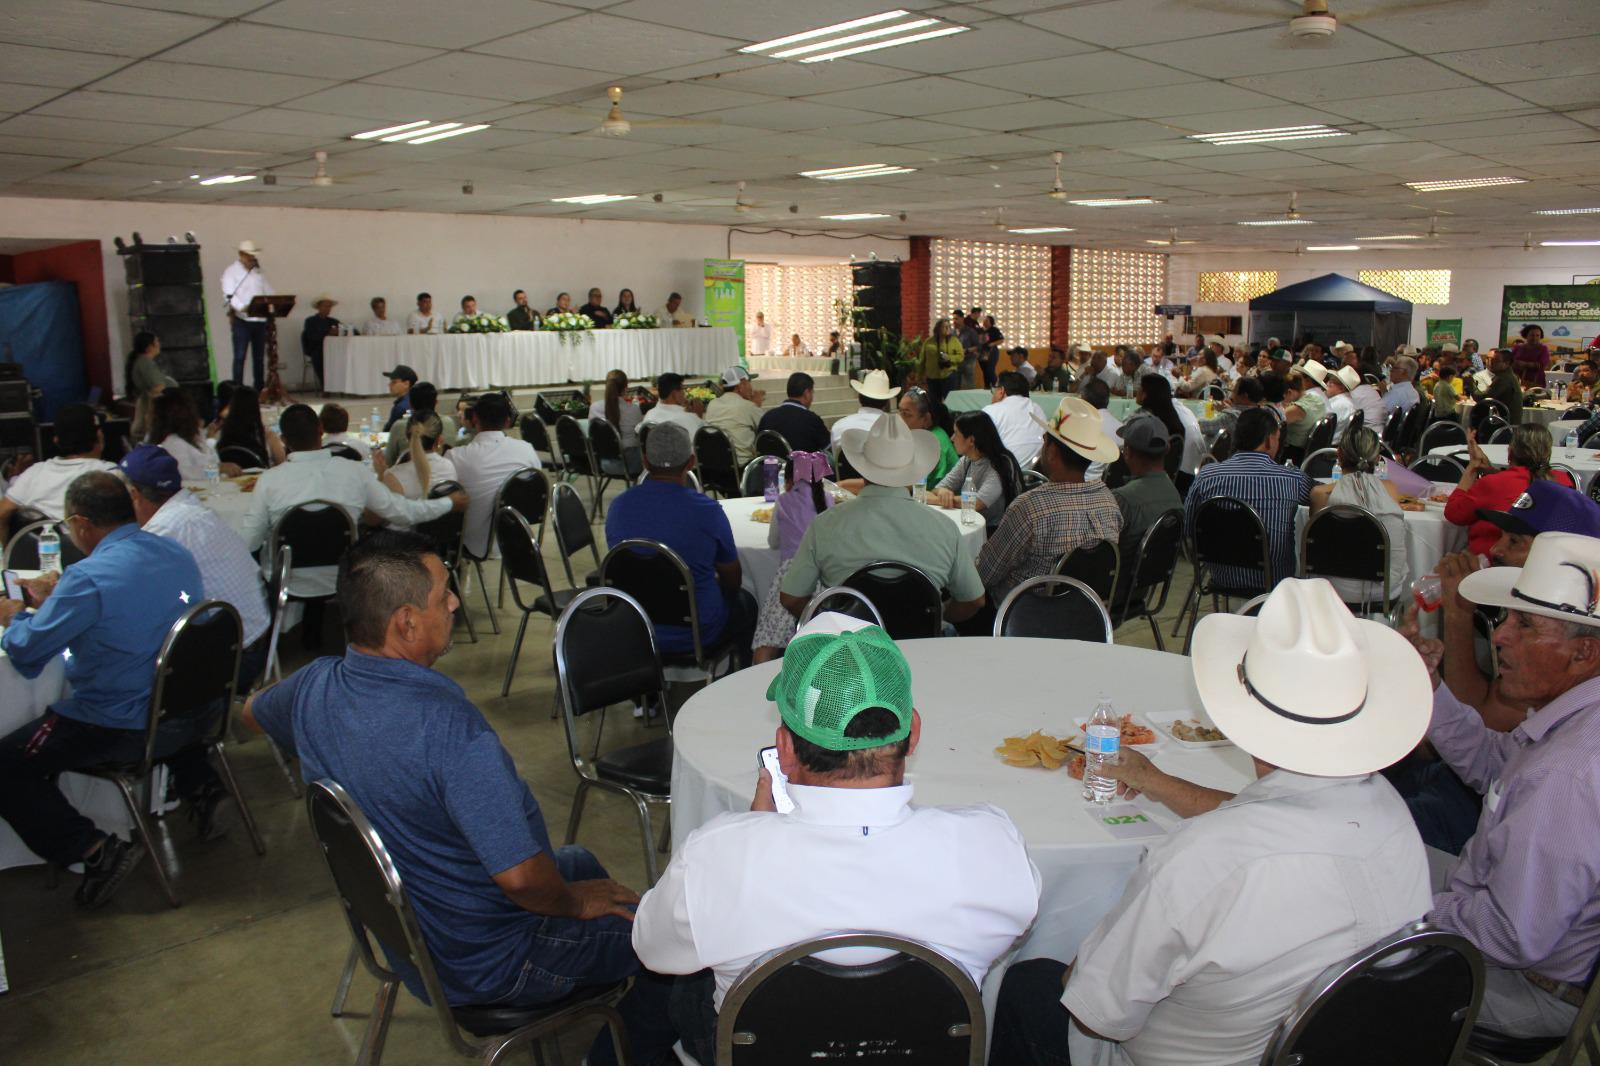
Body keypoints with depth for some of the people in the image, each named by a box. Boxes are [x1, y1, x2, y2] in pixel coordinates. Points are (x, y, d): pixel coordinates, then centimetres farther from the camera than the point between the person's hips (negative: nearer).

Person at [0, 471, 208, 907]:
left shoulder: (89, 578, -22)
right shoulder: (180, 555, 2)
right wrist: (57, 600, 19)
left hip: (125, 732, -8)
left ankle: (95, 850, -4)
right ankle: (198, 788, 36)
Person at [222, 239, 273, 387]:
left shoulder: (258, 272, 17)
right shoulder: (231, 272, -1)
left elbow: (269, 292, 17)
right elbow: (229, 295, -14)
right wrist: (242, 307, -32)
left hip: (260, 320, 5)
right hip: (241, 320, -5)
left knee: (259, 357, 9)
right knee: (239, 357, -7)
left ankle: (259, 389, 15)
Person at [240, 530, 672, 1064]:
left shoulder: (313, 687, -10)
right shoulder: (448, 727, -36)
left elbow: (254, 712, 16)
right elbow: (520, 876, -36)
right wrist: (575, 904, -15)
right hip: (486, 966, -8)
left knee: (577, 862, 28)